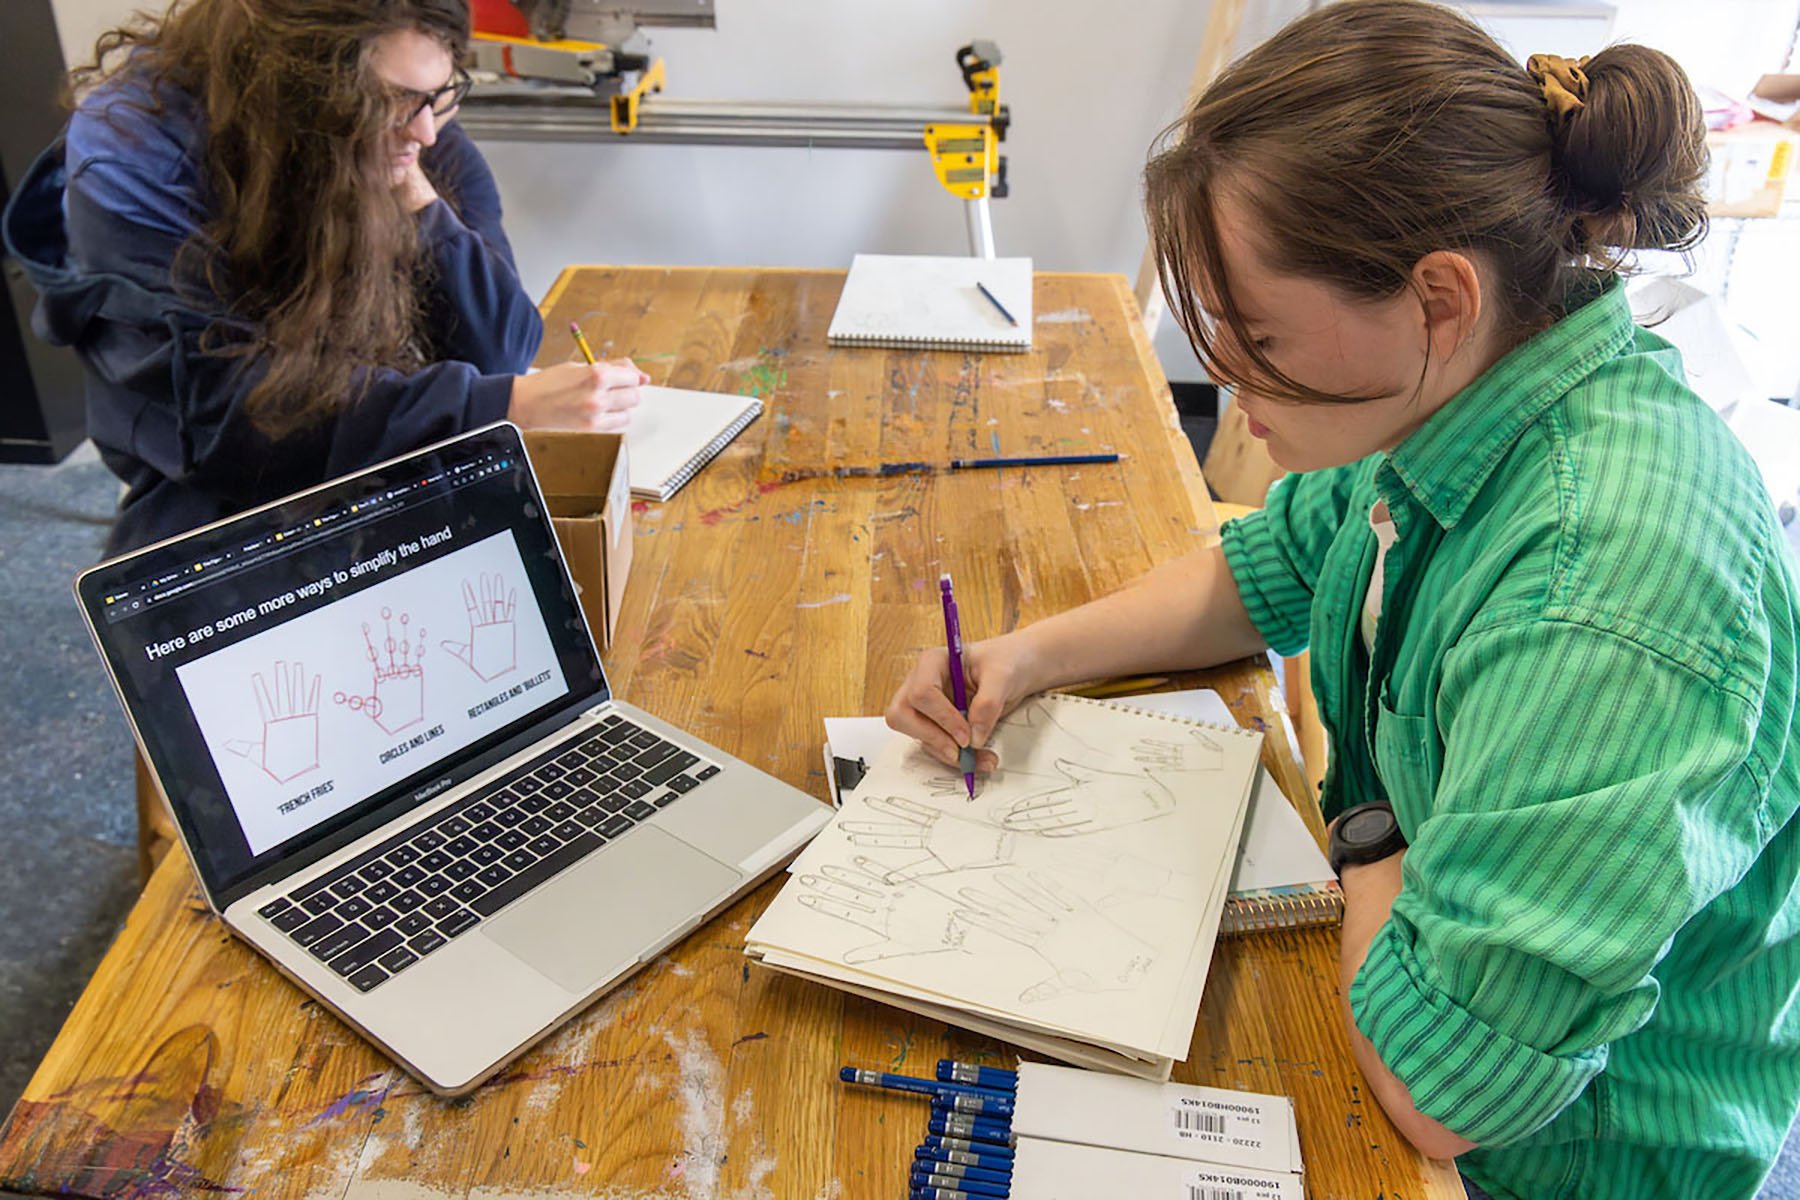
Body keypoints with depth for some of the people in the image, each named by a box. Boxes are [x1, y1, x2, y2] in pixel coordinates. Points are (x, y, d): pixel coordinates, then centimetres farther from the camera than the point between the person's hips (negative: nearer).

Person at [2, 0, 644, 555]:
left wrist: (412, 193, -21)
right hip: (218, 499, -3)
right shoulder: (132, 155, -17)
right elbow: (226, 405, -27)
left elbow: (497, 351, -9)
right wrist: (504, 406, -35)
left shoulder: (424, 139, -5)